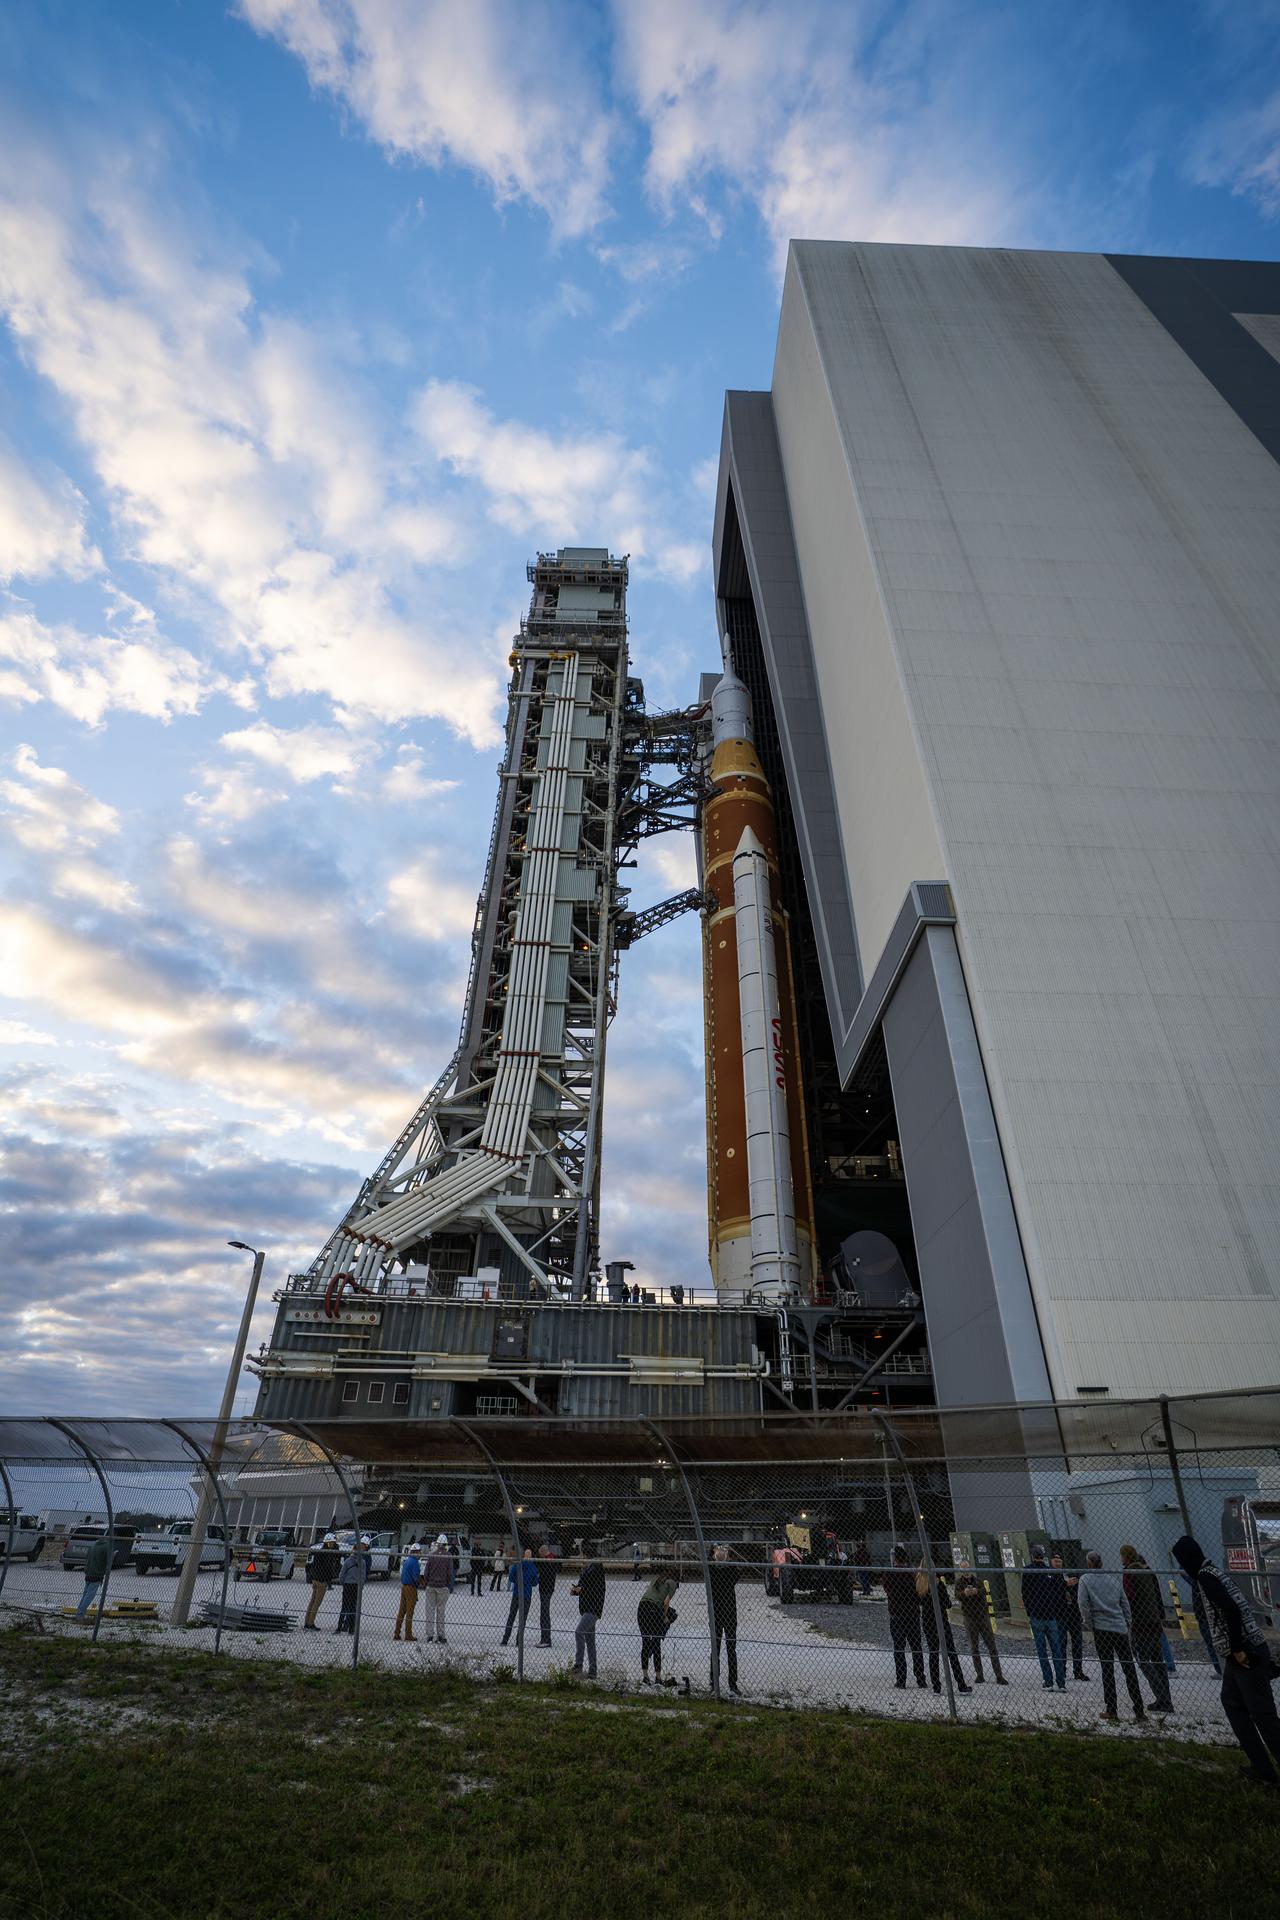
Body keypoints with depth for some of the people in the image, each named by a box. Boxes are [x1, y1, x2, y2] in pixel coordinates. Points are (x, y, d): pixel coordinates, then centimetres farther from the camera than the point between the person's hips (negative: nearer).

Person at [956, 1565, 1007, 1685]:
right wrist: (965, 1593, -40)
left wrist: (976, 1591, -38)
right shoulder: (959, 1583, 0)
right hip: (969, 1618, -1)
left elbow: (984, 1591, -14)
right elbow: (957, 1596, -17)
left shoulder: (978, 1581, 5)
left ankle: (999, 1676, 6)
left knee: (992, 1646, 0)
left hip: (983, 1615, 1)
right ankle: (980, 1676, 16)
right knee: (974, 1648, 6)